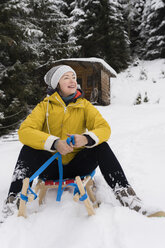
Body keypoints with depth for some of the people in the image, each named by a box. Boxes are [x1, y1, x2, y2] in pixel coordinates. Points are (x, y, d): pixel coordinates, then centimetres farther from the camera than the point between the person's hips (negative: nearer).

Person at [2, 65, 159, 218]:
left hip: (76, 165, 1)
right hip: (51, 167, 0)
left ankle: (123, 193, -21)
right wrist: (54, 143, -35)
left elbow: (104, 128, -11)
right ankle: (13, 199, -23)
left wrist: (87, 139, -35)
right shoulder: (45, 106, -4)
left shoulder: (84, 105, 1)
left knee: (101, 145, -23)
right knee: (29, 148, -26)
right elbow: (24, 131, -18)